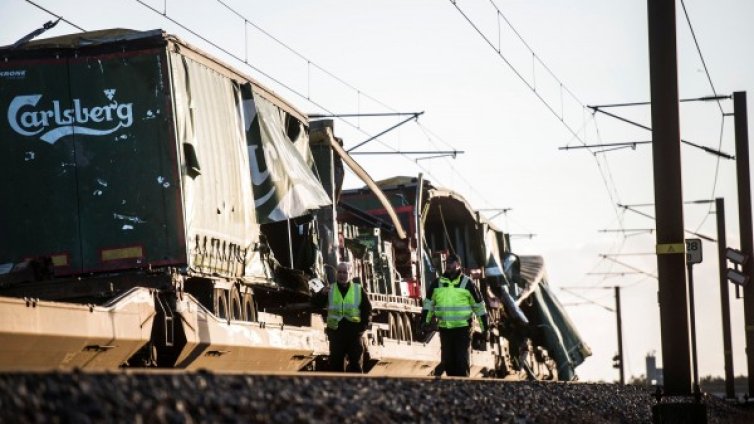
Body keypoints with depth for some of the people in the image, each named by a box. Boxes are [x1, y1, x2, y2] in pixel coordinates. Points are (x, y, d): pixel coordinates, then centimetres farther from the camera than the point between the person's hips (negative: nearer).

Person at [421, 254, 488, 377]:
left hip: (462, 328, -4)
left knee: (462, 360, -5)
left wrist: (485, 326, 4)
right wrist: (425, 321, 5)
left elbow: (479, 305, 3)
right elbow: (429, 303, 15)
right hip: (444, 328, 4)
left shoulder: (467, 283, -2)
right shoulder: (437, 283, 8)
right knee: (447, 361, 8)